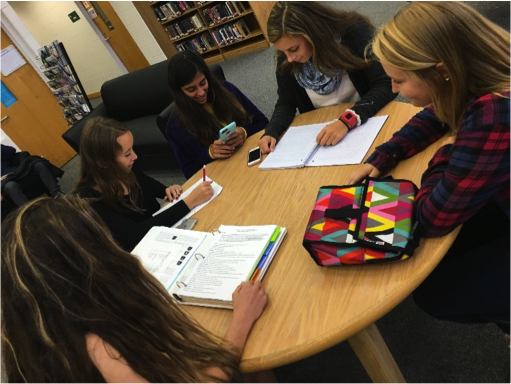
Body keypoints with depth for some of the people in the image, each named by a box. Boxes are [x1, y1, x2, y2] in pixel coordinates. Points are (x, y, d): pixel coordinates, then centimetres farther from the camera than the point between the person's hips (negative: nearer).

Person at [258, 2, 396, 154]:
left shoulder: (354, 33, -16)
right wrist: (271, 132, -16)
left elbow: (385, 86, -18)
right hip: (321, 131, 2)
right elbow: (286, 102, 3)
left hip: (367, 122, -2)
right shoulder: (285, 60, -6)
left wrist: (347, 120, -31)